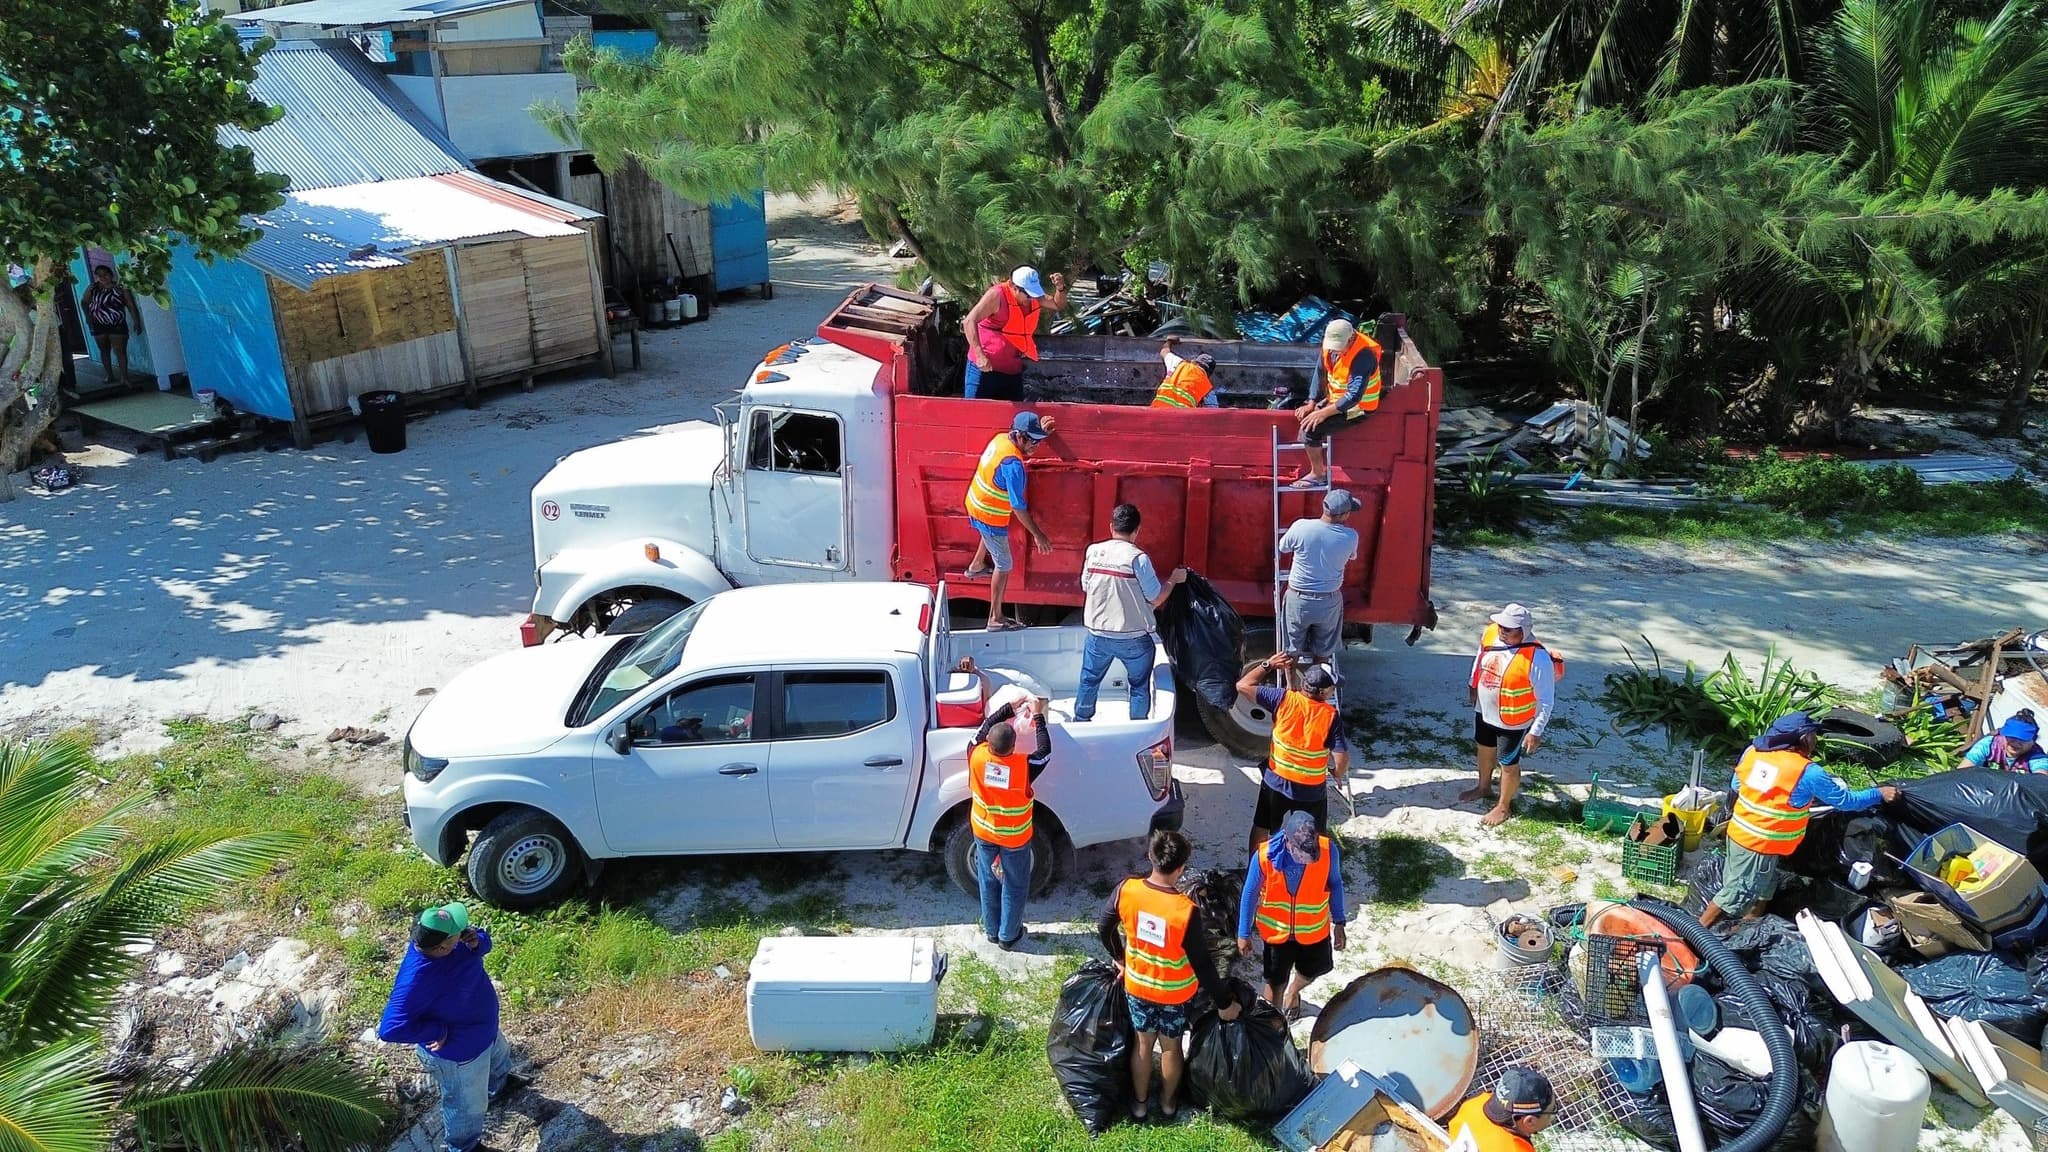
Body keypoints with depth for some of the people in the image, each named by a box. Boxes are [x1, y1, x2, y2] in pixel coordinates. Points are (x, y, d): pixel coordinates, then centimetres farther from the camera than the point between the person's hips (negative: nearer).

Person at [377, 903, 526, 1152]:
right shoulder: (416, 981, -43)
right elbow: (390, 1029, -46)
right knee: (468, 1106, 21)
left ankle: (498, 1085, 72)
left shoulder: (443, 938, -22)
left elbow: (483, 940, -4)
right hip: (458, 1052, -7)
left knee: (499, 1054, 38)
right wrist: (439, 1032, -35)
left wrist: (477, 941, -28)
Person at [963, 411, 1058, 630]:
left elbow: (1025, 451, 17)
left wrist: (1040, 431, 5)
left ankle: (976, 566, 65)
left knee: (990, 535, 40)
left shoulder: (1001, 438, -9)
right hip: (990, 516, -9)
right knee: (1004, 566, 5)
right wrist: (1038, 535, -26)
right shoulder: (1012, 465, -35)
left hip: (975, 504, 9)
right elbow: (1018, 506, -31)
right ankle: (996, 619, 13)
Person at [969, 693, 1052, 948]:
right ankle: (1008, 936, 34)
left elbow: (984, 728, -7)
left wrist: (1010, 708, 0)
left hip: (983, 832, 3)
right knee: (1014, 887, 19)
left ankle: (991, 931, 40)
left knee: (989, 882, 23)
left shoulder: (976, 756, -27)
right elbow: (1045, 750, -13)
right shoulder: (1024, 766, -34)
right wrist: (1037, 716, -7)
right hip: (1015, 838, -3)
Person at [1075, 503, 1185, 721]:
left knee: (1089, 680, 22)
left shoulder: (1093, 551, -4)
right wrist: (1174, 579, 3)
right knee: (1140, 685, 15)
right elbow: (1156, 599, -13)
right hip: (1133, 638, -4)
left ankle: (1080, 720, 34)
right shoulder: (1138, 558, -17)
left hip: (1098, 634, 4)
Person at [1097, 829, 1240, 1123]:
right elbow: (1201, 963, -22)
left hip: (1137, 985, 2)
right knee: (1170, 1046, 23)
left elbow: (1104, 928, -4)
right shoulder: (1186, 911, -32)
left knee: (1143, 1042, 24)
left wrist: (1119, 957, 15)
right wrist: (1224, 1002, -8)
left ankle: (1140, 1102, 43)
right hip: (1175, 992, -2)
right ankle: (1168, 1102, 45)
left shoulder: (1126, 890, -22)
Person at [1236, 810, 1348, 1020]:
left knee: (1312, 971, 28)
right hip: (1277, 930, -2)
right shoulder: (1264, 855, -31)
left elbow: (1335, 884, -6)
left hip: (1314, 929, 3)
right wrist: (1243, 934, -5)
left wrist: (1339, 922, 0)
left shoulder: (1328, 850, -28)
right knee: (1275, 982, 13)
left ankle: (1293, 993, 61)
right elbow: (1250, 894, -14)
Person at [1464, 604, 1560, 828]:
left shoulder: (1537, 658, -32)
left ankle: (1503, 807, 36)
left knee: (1508, 764, 13)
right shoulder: (1491, 634, -15)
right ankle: (1484, 788, 53)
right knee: (1485, 749, 28)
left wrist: (1536, 731, -20)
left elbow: (1546, 700, -23)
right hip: (1484, 711, 6)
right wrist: (1473, 685, 20)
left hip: (1512, 722, -6)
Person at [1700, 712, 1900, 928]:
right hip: (1761, 845, -7)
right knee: (1735, 896, 4)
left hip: (1738, 832, 7)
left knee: (1761, 891, 24)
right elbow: (1845, 801, -5)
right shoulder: (1808, 773, -17)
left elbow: (1737, 785, 12)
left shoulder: (1752, 750, -1)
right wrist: (1879, 795, 8)